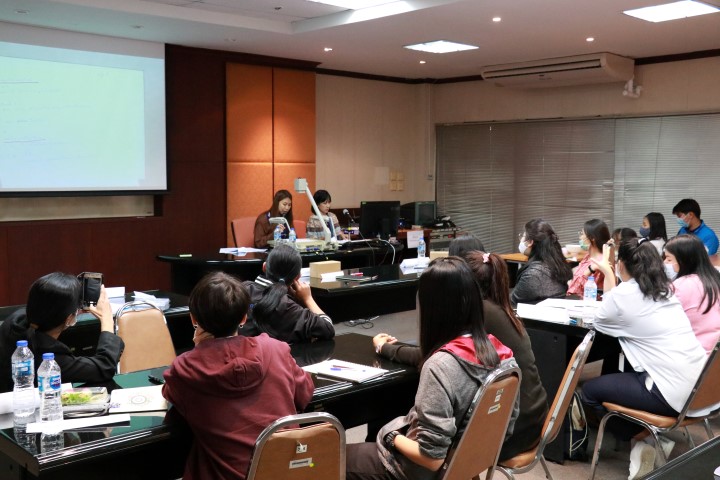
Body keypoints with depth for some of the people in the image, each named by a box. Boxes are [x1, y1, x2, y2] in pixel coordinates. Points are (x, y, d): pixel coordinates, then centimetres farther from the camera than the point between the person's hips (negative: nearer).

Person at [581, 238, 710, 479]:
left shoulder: (623, 294, -10)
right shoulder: (665, 289, 12)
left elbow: (600, 321, 11)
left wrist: (608, 273, 17)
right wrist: (608, 273, 33)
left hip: (673, 394, -8)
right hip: (699, 386, 8)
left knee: (590, 391, 8)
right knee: (611, 374, 26)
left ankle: (644, 440, 6)